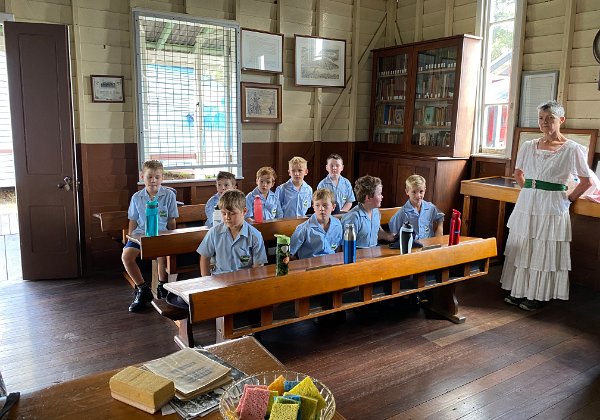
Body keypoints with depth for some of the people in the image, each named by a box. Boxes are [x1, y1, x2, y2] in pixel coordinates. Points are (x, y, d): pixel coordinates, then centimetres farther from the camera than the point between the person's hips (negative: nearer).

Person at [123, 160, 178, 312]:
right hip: (141, 233, 3)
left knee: (162, 256, -32)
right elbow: (133, 221, 15)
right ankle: (142, 289, -2)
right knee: (126, 256, -21)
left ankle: (162, 288, -4)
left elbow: (171, 221, 5)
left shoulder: (169, 195, 1)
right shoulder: (137, 197, 7)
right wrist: (130, 239, 6)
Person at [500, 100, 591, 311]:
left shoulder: (572, 149, -6)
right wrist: (529, 191, 14)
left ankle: (538, 296, 15)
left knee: (545, 252, 2)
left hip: (552, 207, -4)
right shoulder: (528, 146, 5)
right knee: (521, 249, 9)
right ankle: (519, 291, 21)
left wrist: (568, 198, 2)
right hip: (526, 205, 4)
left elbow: (586, 181, 2)